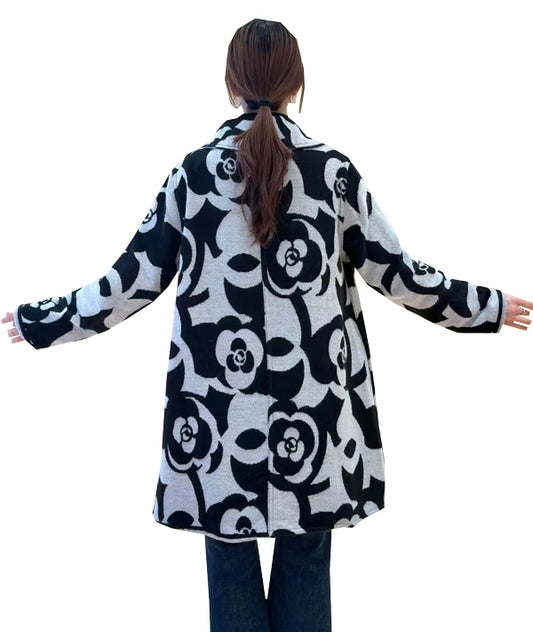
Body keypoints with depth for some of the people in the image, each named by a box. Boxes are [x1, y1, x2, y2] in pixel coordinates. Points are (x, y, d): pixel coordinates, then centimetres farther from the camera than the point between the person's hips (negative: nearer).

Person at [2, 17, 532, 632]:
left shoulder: (195, 170, -2)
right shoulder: (333, 169, -3)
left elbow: (136, 279, 0)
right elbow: (396, 272, 2)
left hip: (217, 409, 0)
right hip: (311, 408, 0)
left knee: (232, 567, 13)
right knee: (305, 567, 14)